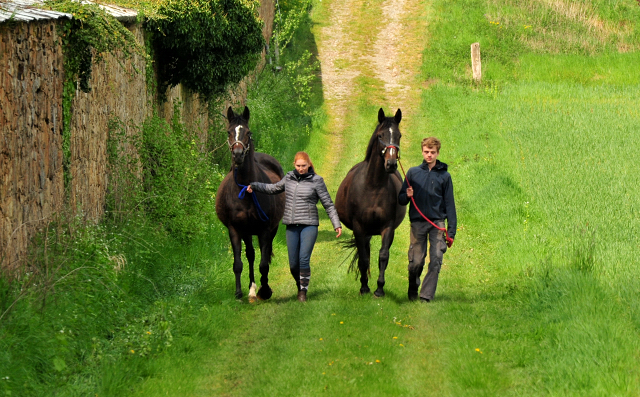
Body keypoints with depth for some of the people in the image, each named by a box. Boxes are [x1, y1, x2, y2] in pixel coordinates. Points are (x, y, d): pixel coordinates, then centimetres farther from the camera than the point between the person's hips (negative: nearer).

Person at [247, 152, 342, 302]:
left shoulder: (316, 181, -4)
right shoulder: (289, 178, 8)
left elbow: (328, 204, -1)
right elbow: (274, 188, 25)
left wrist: (337, 224, -5)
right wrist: (254, 186, 15)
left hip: (309, 225, -4)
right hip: (292, 226, 4)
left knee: (304, 260, -14)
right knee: (293, 263, 3)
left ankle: (303, 292, -3)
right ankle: (300, 285, 28)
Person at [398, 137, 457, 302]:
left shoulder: (444, 176, 8)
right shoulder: (413, 172, 8)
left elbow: (449, 205, 9)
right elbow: (400, 200, 12)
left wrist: (451, 232, 3)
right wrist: (407, 196, -13)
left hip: (437, 222, 0)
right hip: (418, 222, 0)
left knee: (436, 261, -9)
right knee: (416, 262, -1)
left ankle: (427, 295, -6)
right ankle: (412, 290, 23)